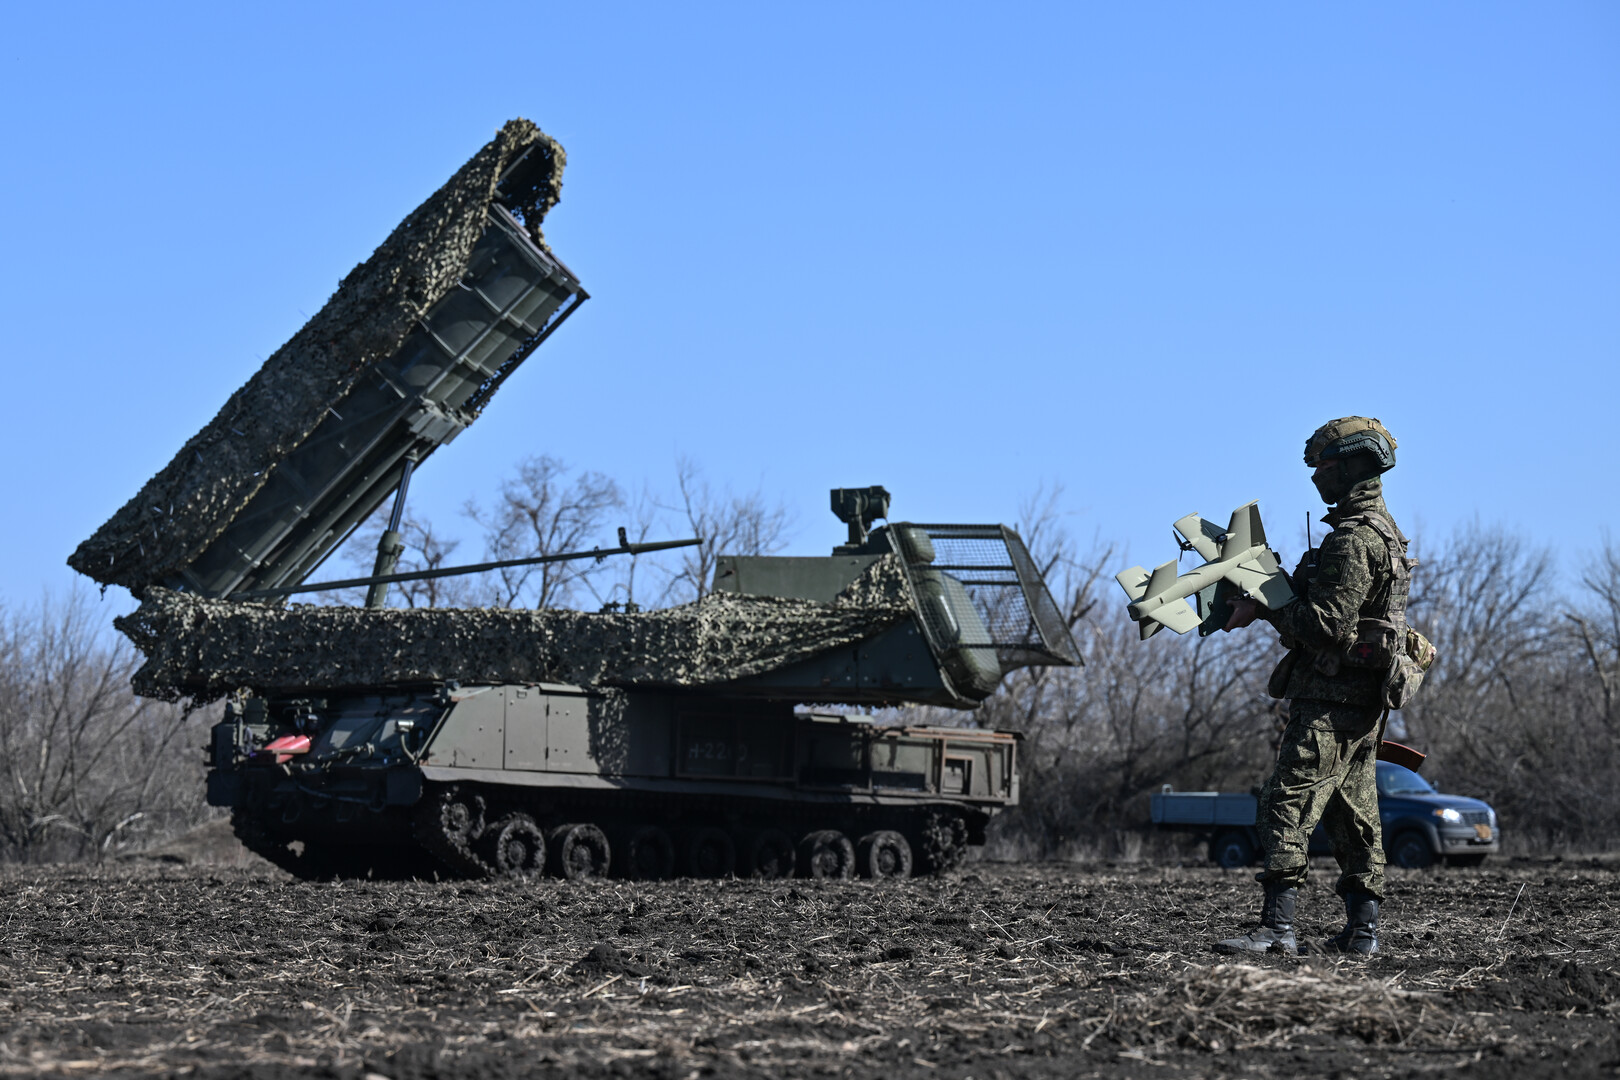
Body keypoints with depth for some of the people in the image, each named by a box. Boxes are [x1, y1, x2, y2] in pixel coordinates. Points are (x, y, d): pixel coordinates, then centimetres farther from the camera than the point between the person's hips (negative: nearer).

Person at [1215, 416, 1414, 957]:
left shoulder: (1353, 539, -17)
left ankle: (1277, 927, -17)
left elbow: (1327, 624, -23)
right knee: (1353, 813, 12)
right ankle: (1362, 929, 14)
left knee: (1287, 805, -12)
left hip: (1331, 699, -11)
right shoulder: (1381, 529, 17)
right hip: (1362, 702, 11)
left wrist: (1265, 609, -14)